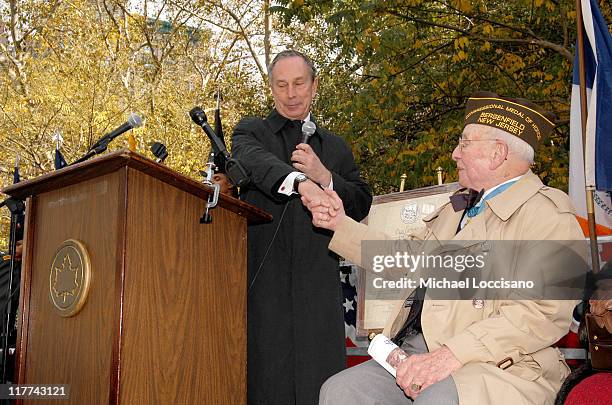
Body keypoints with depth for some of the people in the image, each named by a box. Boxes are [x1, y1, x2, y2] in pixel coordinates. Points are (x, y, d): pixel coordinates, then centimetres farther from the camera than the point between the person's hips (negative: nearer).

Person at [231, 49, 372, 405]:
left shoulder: (336, 147, 21)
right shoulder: (250, 132, 13)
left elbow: (362, 205, 14)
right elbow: (255, 161, -11)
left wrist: (323, 176, -4)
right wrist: (301, 183, -31)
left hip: (317, 281, 2)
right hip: (262, 279, -2)